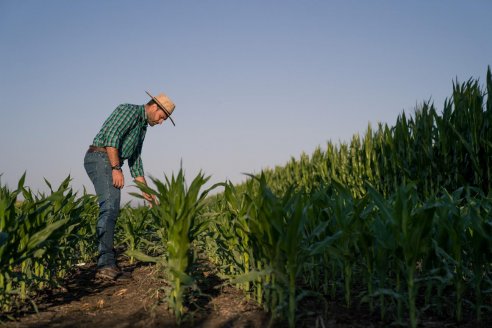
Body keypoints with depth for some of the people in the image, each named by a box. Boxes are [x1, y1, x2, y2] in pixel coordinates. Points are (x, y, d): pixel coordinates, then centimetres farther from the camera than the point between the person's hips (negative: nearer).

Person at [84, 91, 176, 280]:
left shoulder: (142, 126, 25)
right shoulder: (130, 110, -4)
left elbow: (135, 161, 26)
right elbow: (111, 136, -18)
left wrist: (145, 190, 22)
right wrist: (116, 169, -23)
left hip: (110, 164, 10)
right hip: (100, 158, -10)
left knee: (111, 211, 6)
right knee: (110, 208, -22)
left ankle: (106, 265, 7)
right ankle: (106, 264, -30)